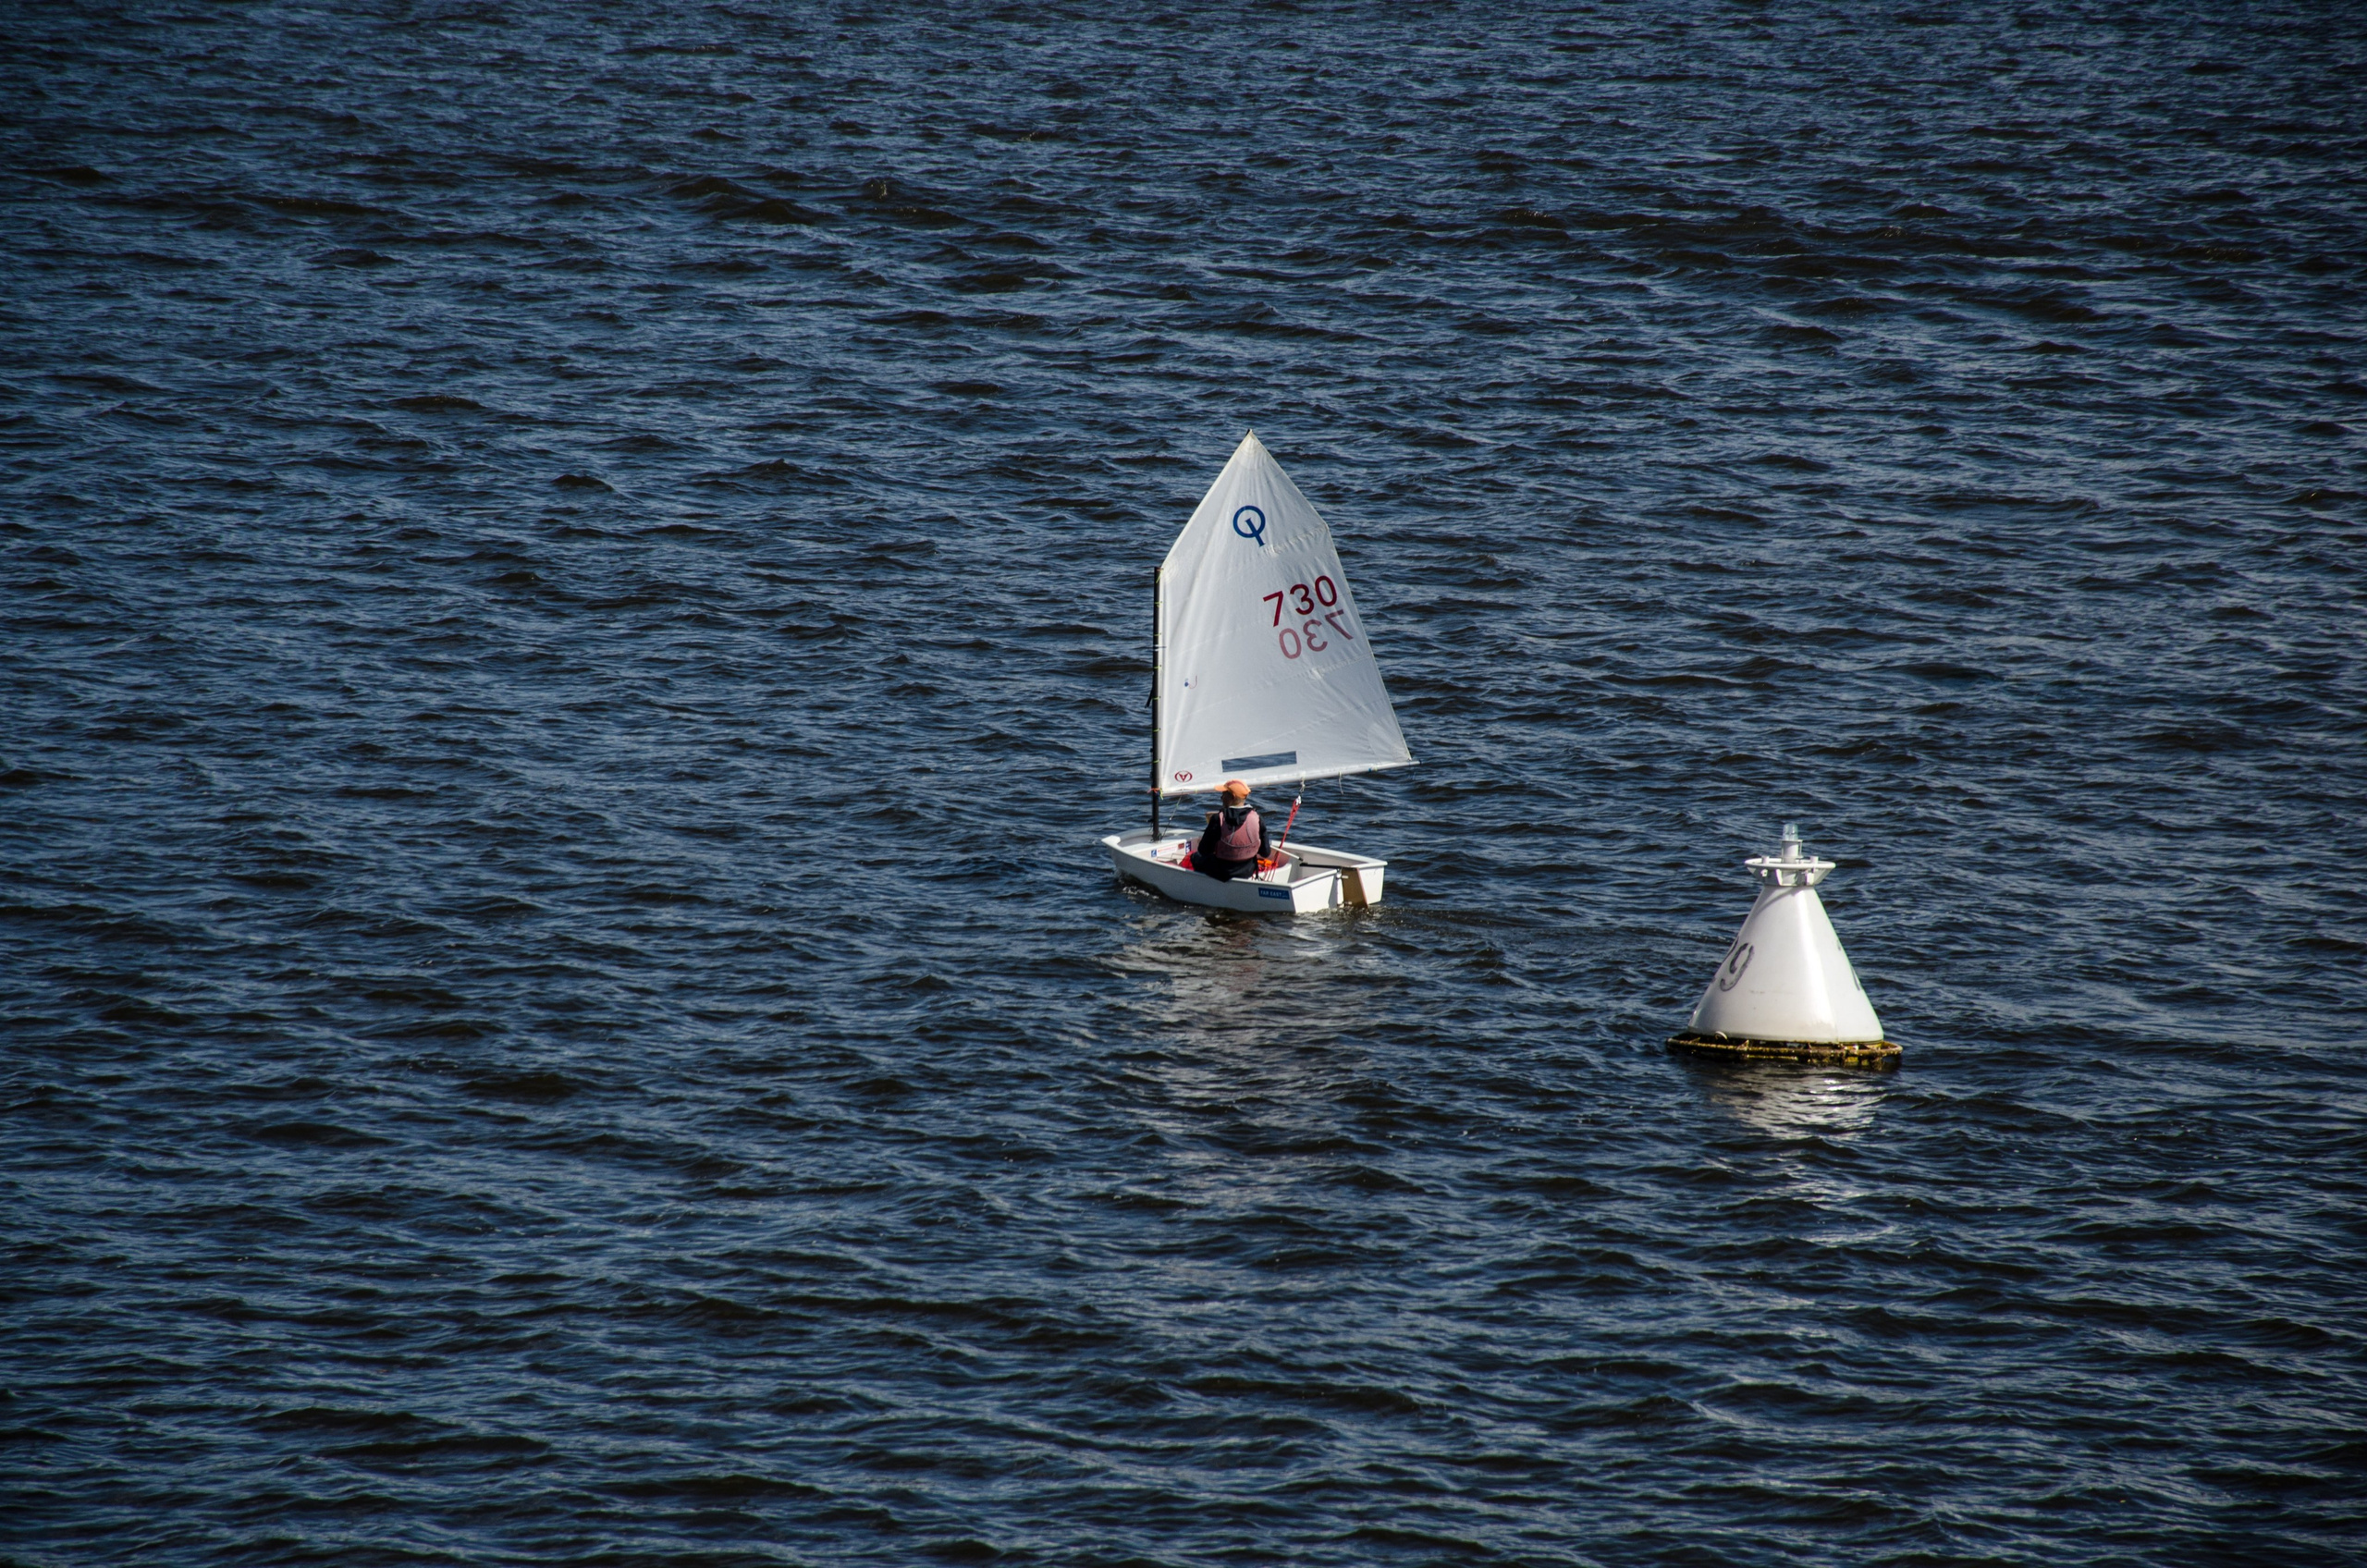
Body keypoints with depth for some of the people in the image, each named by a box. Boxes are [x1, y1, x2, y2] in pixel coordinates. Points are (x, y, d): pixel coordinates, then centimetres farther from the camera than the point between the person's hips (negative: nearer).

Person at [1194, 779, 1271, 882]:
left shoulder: (1218, 819, -23)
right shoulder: (1256, 817, -13)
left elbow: (1204, 851, -15)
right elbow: (1265, 853, -6)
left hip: (1222, 873, -4)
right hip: (1248, 871, 4)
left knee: (1196, 857, 27)